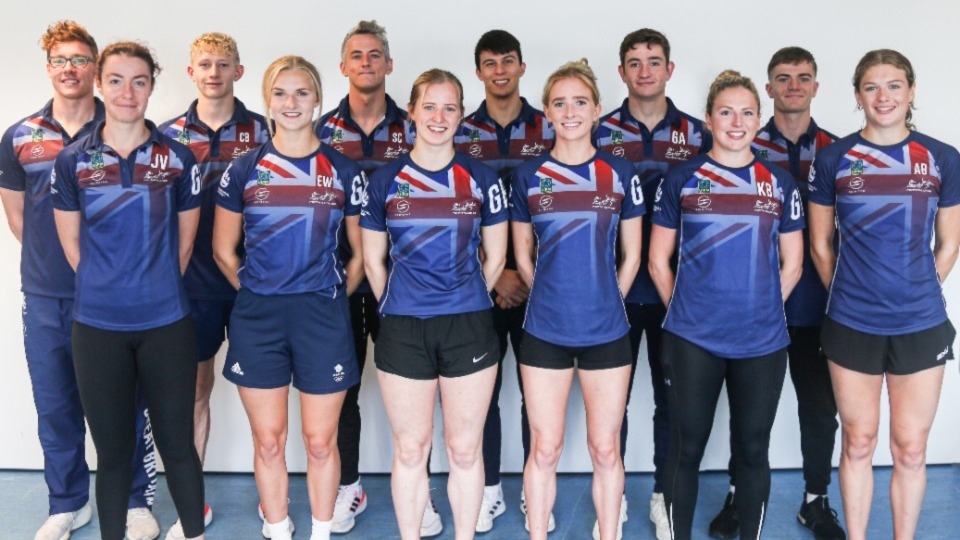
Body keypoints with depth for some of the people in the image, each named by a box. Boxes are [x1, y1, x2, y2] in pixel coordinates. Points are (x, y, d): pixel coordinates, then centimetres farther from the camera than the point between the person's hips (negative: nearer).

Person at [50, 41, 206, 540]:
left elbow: (185, 239, 7)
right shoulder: (72, 161, 2)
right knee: (112, 450, 10)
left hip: (166, 324, 0)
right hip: (97, 327, 1)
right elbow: (71, 242, 8)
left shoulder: (177, 158, 0)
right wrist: (107, 288, 8)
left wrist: (156, 288, 9)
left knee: (176, 443, 7)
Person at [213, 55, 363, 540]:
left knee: (320, 442, 6)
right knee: (268, 442, 9)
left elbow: (360, 252, 8)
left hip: (323, 317, 0)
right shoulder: (244, 169, 3)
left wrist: (333, 297, 5)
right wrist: (259, 293, 8)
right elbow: (223, 251, 9)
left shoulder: (343, 171, 2)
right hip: (257, 319, 1)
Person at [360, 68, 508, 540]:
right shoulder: (385, 180, 4)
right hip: (402, 330, 0)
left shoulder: (482, 179, 4)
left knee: (465, 449, 7)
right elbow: (373, 259, 11)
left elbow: (494, 257, 9)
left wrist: (466, 303, 11)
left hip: (468, 328, 0)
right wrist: (397, 307, 11)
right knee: (410, 450, 9)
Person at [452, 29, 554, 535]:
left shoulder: (550, 130, 4)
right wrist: (495, 276, -10)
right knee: (483, 391, 7)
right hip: (481, 287, 0)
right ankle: (490, 489, 22)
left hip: (539, 284, 0)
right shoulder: (460, 134, 4)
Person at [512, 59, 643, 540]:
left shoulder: (620, 173, 2)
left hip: (606, 330, 0)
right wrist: (551, 296, 7)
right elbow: (523, 256, 10)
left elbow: (631, 255, 7)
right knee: (544, 449, 7)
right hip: (544, 331, 0)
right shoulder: (527, 176, 2)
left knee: (605, 449, 9)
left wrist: (605, 301, 5)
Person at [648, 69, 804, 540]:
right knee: (687, 448, 7)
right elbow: (658, 259, 5)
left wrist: (762, 308, 4)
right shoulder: (681, 179, 2)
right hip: (692, 340, -1)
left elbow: (791, 263, 10)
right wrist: (683, 308, 1)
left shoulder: (780, 182, 6)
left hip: (762, 341, 2)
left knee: (752, 450, 11)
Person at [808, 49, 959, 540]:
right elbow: (820, 245, 5)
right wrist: (848, 294, 5)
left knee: (910, 449, 10)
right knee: (858, 443, 11)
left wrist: (915, 293, 5)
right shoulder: (833, 158, -1)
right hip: (851, 326, -1)